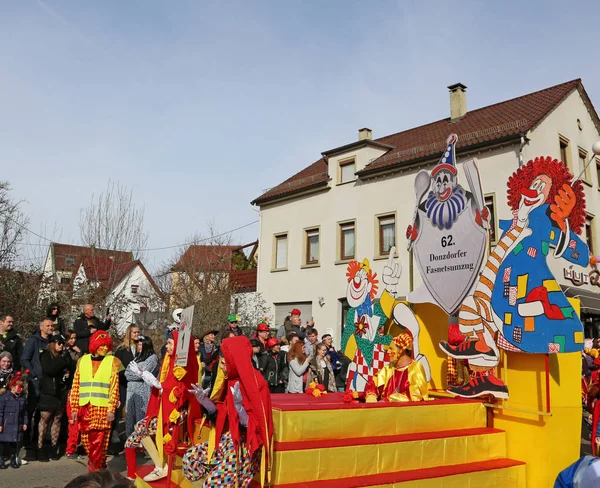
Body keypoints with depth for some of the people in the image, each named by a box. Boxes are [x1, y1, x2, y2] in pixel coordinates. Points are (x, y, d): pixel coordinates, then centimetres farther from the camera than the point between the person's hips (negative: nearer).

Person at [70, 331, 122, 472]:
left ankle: (93, 470, 5)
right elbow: (76, 386, 10)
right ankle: (100, 465, 28)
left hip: (102, 408, -3)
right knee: (86, 440, 8)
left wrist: (111, 409, -9)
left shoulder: (112, 361, 3)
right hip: (84, 408, 3)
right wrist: (74, 408, 4)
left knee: (99, 441, -5)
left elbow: (114, 387, -2)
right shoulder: (83, 360, 10)